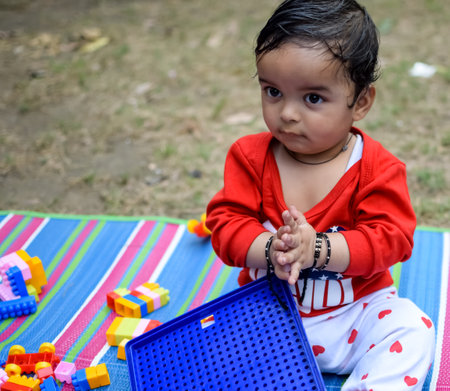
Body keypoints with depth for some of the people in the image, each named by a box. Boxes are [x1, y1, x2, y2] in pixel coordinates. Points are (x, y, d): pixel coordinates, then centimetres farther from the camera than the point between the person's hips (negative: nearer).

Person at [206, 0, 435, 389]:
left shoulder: (377, 167, -12)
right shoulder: (250, 156, -7)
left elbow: (389, 238, -18)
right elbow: (226, 222, -11)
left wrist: (317, 249, -33)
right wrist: (270, 249, -33)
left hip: (355, 311, -1)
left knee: (411, 328, -23)